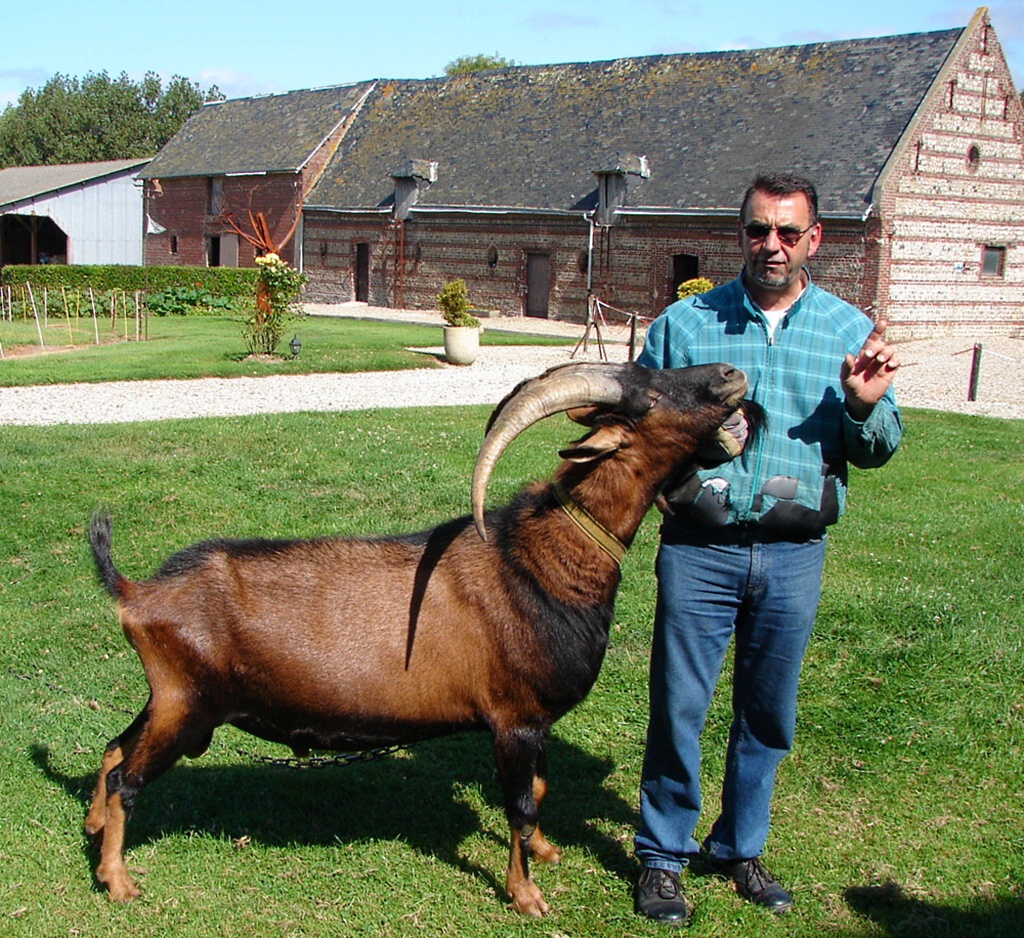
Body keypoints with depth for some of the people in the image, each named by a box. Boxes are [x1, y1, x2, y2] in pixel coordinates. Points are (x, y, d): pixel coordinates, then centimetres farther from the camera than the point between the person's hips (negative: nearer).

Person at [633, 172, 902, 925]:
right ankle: (663, 856, 21)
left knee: (769, 713, 13)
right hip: (699, 546, -1)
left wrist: (866, 408, -14)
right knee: (679, 707, 2)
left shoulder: (850, 331, 5)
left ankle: (740, 846, 33)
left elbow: (878, 451, 7)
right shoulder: (686, 323, 2)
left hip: (794, 553, 2)